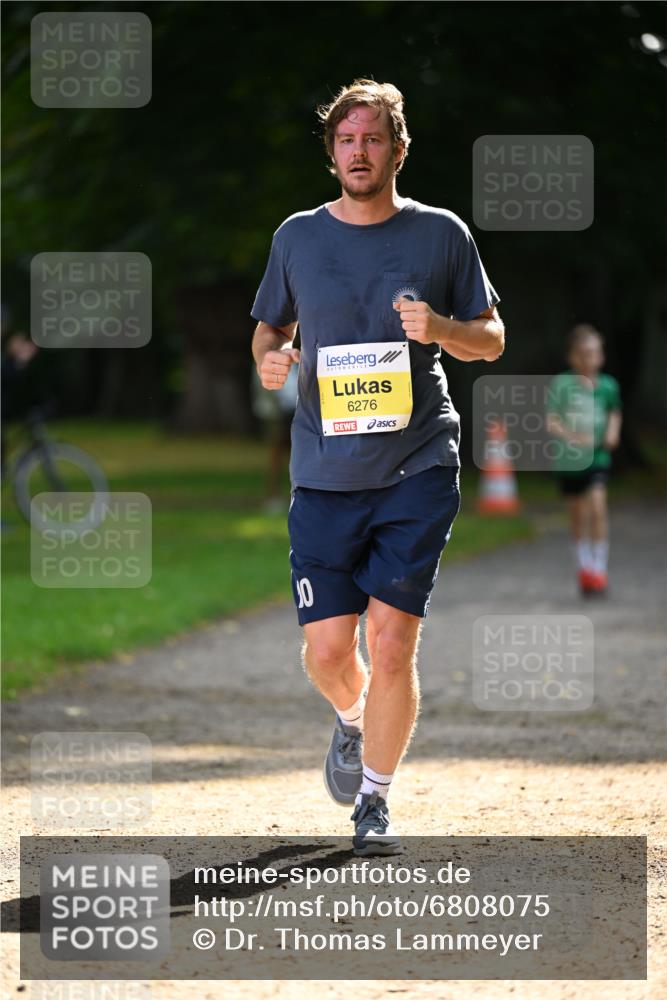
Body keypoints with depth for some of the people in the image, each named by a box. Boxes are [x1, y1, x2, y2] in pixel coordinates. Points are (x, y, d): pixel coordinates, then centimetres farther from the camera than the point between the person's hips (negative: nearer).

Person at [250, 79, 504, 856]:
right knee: (327, 651, -3)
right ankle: (351, 721, 34)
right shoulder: (297, 237, 7)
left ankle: (374, 799, 9)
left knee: (392, 644, -9)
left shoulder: (441, 235, 3)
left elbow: (492, 339, 9)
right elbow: (268, 327, 19)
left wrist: (440, 328, -12)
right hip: (325, 473, 1)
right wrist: (268, 360, -4)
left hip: (418, 470, -1)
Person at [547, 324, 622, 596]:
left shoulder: (608, 386, -1)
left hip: (597, 458, 1)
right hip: (569, 459, -1)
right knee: (578, 514, 12)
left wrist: (613, 431, 0)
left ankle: (599, 567, -9)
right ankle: (583, 567, 30)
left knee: (598, 506, -17)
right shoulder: (562, 385, -11)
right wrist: (573, 437, -28)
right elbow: (550, 422, -14)